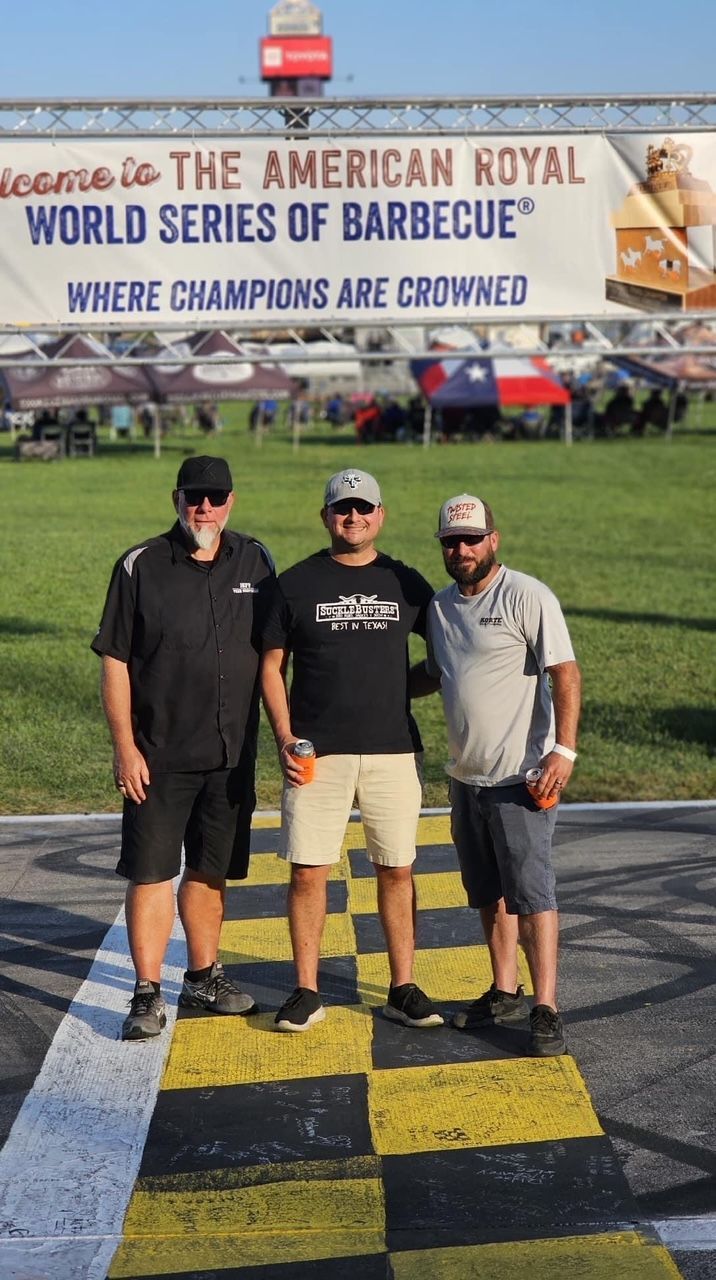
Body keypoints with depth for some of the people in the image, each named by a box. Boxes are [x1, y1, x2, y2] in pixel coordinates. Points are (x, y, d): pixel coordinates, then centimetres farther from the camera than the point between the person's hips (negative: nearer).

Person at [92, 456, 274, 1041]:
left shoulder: (255, 562, 4)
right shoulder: (141, 567, -6)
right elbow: (115, 663, -5)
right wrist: (125, 748, -10)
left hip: (232, 753, 3)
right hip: (158, 756, -3)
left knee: (211, 870, 14)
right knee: (152, 872, -2)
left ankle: (204, 976, 28)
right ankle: (148, 994, 5)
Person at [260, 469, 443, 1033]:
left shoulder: (407, 583, 8)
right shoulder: (296, 584, 3)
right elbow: (272, 665, 5)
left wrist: (396, 690, 2)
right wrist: (284, 738, -5)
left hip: (393, 751, 1)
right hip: (317, 753, -1)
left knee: (397, 870, 5)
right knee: (308, 871, -1)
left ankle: (403, 988, 15)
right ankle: (307, 992, 10)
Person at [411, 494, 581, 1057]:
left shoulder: (527, 596, -11)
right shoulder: (441, 605, 12)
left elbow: (565, 673, -16)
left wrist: (563, 750, -24)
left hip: (521, 777, -8)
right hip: (467, 777, 8)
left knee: (531, 892, -9)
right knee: (490, 893, 14)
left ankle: (546, 1011, -5)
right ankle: (505, 994, 25)